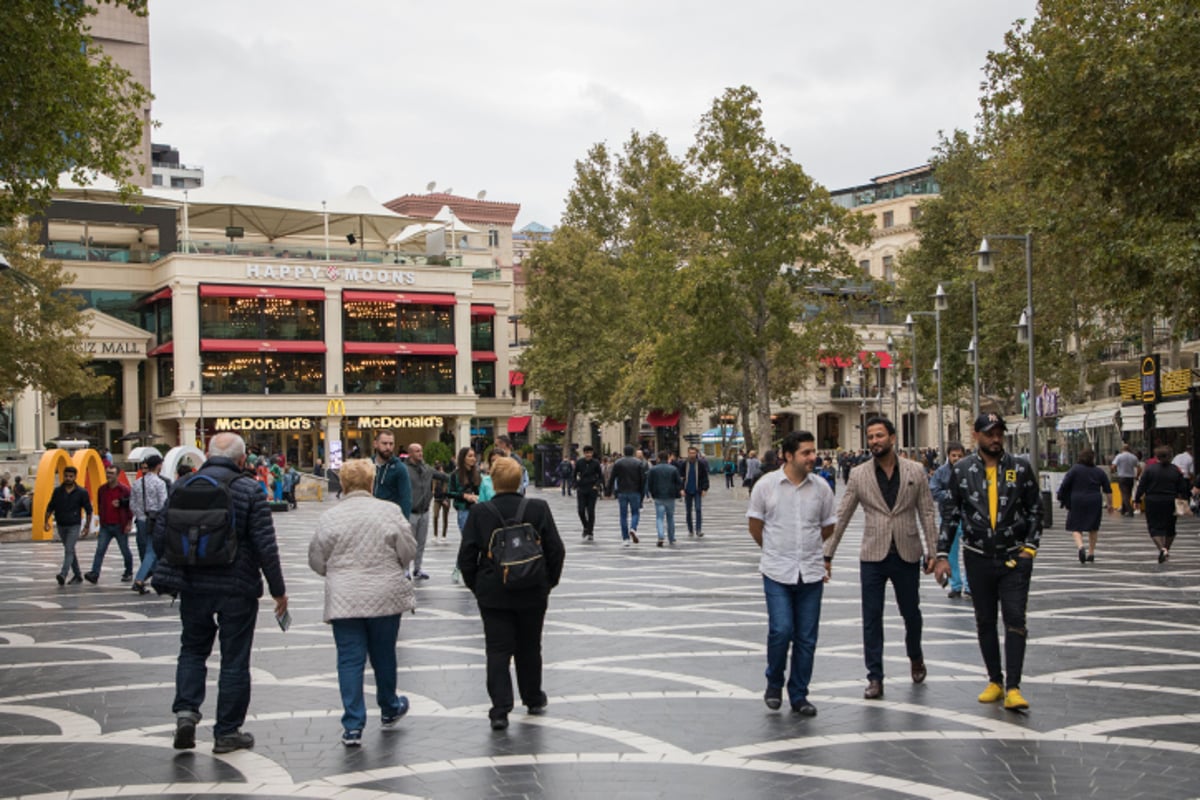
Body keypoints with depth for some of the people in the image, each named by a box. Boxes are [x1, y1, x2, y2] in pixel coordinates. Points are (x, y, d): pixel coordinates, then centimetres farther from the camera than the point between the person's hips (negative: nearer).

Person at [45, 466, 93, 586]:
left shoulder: (81, 492, -4)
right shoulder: (57, 491, 3)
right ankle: (77, 576, 23)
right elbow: (50, 507, 11)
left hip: (74, 526, -4)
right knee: (70, 551, 13)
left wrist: (87, 526, -1)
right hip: (61, 525, 4)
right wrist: (46, 521, 1)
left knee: (69, 550, -17)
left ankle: (63, 575, -27)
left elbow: (88, 510, 1)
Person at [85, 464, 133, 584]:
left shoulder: (124, 489, -7)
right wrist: (101, 518, 13)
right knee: (100, 550, -8)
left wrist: (129, 523, -9)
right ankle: (94, 574, -13)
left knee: (125, 551, 7)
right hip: (105, 526, 3)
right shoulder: (102, 489, 6)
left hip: (120, 526, -3)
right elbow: (99, 505, 19)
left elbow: (131, 506, -5)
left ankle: (128, 573, 22)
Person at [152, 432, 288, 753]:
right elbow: (265, 546, -10)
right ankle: (227, 732, 13)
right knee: (234, 659, 7)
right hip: (237, 588, -3)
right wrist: (278, 590, -3)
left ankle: (186, 709, 2)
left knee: (192, 648, 21)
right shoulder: (249, 490, -8)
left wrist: (167, 577, 17)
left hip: (193, 585, 3)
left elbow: (161, 535, 5)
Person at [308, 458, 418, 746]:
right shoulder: (389, 511, -6)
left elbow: (317, 561, 2)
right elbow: (408, 552, -1)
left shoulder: (330, 517, -5)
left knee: (350, 660, 4)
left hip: (344, 600, 0)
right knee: (383, 655, 17)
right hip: (385, 597, 1)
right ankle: (389, 709, 36)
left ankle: (353, 726, 2)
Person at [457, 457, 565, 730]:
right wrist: (549, 582, 10)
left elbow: (466, 556, -4)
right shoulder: (539, 509, -5)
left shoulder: (479, 512, -7)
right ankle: (533, 699, 30)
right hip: (533, 594, 2)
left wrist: (476, 586, 8)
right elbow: (556, 550, -2)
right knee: (529, 648, 17)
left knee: (497, 651, 3)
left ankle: (500, 709, -5)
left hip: (493, 594, -1)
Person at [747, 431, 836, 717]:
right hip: (777, 574, -3)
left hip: (811, 573, 3)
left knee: (806, 638, 5)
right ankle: (773, 684, 12)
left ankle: (799, 696, 19)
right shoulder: (766, 485, -5)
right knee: (781, 630, -13)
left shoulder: (821, 487, 2)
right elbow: (755, 524, 5)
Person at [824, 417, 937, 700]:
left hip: (906, 554, 0)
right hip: (873, 556, 0)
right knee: (871, 618, 1)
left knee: (911, 612, 13)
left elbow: (927, 513, 3)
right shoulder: (858, 474, 0)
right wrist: (827, 554, -1)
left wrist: (932, 551, -2)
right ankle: (875, 678, 9)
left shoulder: (915, 471, 0)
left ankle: (916, 658, 41)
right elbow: (841, 516, 2)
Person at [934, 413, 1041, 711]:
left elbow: (1035, 509, 6)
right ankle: (995, 681, 22)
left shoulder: (1020, 468, 0)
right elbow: (950, 514, 4)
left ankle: (1012, 688, -7)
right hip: (978, 557, 1)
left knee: (1015, 620, -8)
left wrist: (1030, 547, -3)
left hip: (1015, 557, -1)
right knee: (985, 622, 9)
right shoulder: (961, 470, 0)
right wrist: (942, 555, -1)